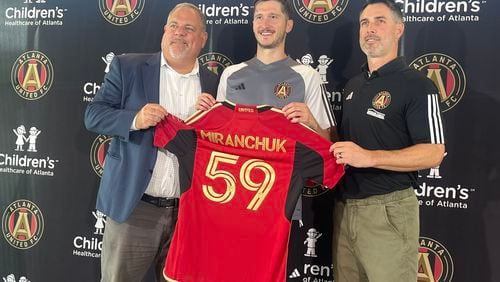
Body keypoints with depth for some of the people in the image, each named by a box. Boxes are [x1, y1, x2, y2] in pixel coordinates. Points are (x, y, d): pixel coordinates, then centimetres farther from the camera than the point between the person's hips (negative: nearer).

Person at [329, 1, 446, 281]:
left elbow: (433, 153, -14)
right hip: (345, 206, 7)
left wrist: (369, 157, -23)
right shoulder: (353, 85, 15)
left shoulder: (416, 84, -8)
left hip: (388, 208, -7)